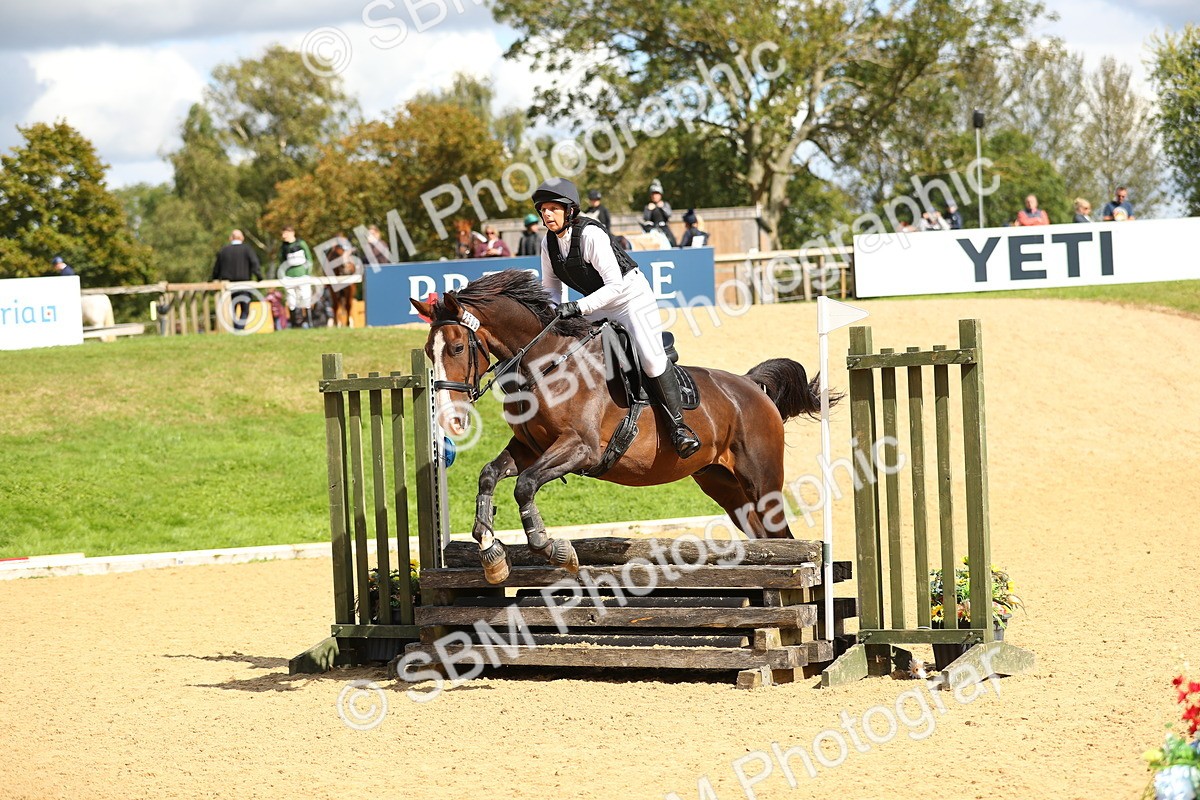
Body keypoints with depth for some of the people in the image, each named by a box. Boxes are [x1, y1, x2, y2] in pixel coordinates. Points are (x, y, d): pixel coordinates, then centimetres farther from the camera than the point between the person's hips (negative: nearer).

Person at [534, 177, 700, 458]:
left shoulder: (590, 234, -27)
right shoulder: (549, 242, -5)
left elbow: (614, 285, -30)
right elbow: (551, 286, 7)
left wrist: (578, 307, -35)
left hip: (630, 296, -8)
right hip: (597, 305, 8)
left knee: (651, 358, -19)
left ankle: (678, 425, -9)